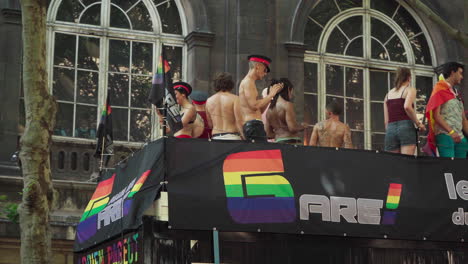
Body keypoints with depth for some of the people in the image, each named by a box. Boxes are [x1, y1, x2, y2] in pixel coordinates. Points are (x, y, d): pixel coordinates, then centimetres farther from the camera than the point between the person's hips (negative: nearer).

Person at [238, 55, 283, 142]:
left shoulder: (247, 82, 25)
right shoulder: (248, 81, -5)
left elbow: (259, 111, 24)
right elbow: (254, 105, -18)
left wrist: (270, 95, 20)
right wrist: (271, 95, -7)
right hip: (253, 124, -10)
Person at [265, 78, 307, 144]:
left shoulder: (270, 109, 14)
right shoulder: (287, 105, -7)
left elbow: (269, 133, 15)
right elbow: (292, 128, -14)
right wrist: (302, 126, 5)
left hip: (278, 141, 7)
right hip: (291, 142, -7)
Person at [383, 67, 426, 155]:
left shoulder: (388, 94, 21)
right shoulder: (410, 89, 6)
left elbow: (386, 120, 16)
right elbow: (407, 107, -15)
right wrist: (418, 124, -6)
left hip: (390, 129, 5)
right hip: (406, 126, -5)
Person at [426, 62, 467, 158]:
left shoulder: (456, 95, 25)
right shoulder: (440, 90, 1)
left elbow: (463, 120, 23)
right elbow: (436, 115, -10)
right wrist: (451, 131, -21)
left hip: (459, 137, 8)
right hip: (445, 135, -8)